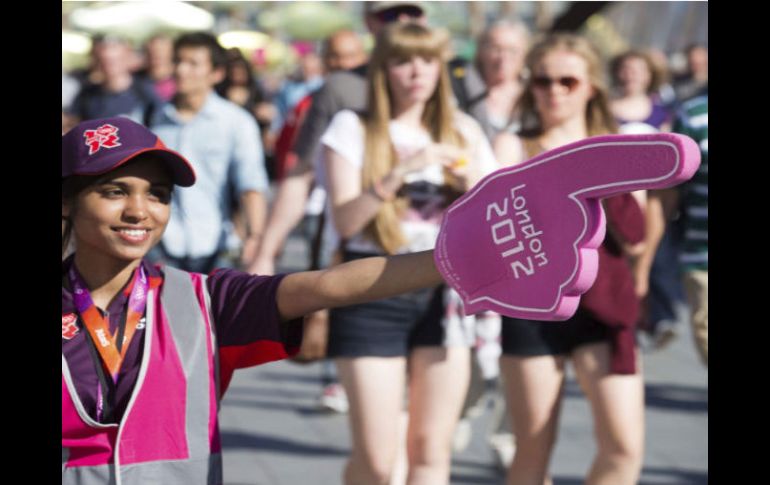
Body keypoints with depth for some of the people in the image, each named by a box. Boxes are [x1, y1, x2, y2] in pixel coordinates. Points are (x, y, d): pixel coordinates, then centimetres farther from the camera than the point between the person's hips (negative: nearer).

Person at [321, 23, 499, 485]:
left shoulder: (462, 131, 11)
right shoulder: (353, 128, 2)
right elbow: (344, 218, -10)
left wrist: (472, 183, -10)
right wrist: (402, 171, -21)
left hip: (443, 292, 3)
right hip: (373, 293, -3)